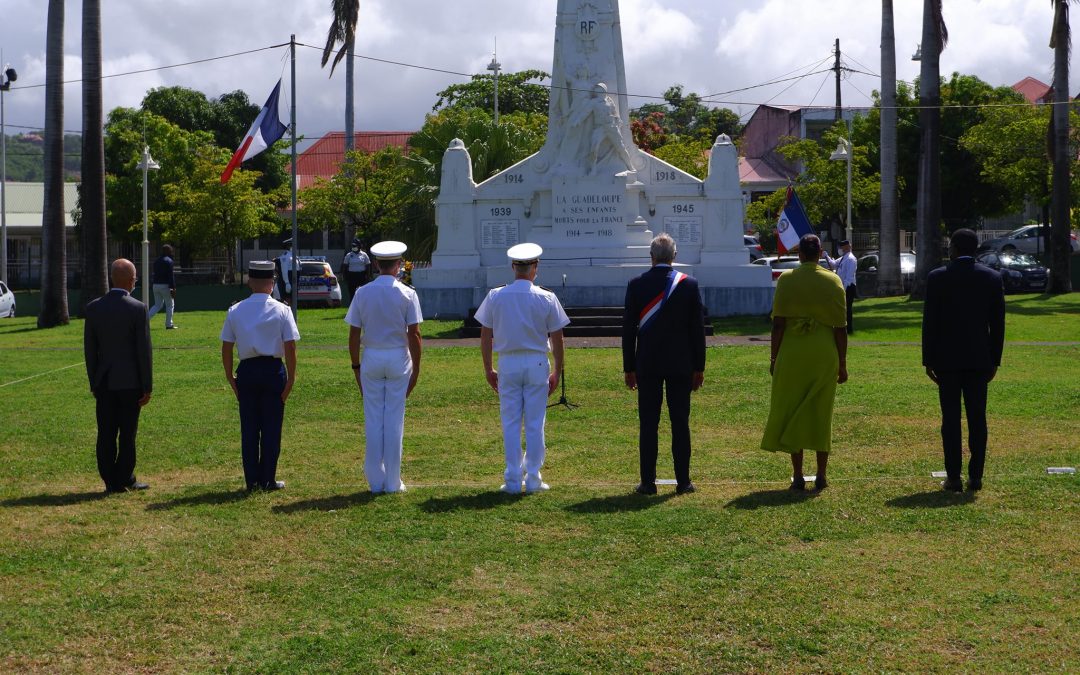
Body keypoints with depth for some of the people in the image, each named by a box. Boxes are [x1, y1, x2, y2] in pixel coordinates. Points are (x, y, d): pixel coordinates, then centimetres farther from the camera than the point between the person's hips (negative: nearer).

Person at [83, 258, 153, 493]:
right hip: (130, 382, -3)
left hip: (104, 382, 4)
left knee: (106, 434, 7)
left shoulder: (93, 308, 1)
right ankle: (124, 480, 8)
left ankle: (111, 481, 11)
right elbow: (143, 351, -9)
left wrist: (94, 382, 14)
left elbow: (89, 349, 5)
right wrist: (147, 386, -3)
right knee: (127, 433, 4)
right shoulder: (137, 309, -10)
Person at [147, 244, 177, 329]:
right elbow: (171, 276, -17)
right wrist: (173, 288, -17)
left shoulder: (156, 261, 14)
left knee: (157, 305, 14)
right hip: (165, 285, -7)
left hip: (155, 285, 7)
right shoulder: (169, 261, -10)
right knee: (169, 305, 7)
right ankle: (169, 324, 9)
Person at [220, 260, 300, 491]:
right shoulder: (281, 310, -5)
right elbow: (290, 347, -9)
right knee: (271, 427, 6)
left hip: (247, 370, 2)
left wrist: (230, 377, 11)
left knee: (249, 427, 9)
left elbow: (226, 347, 3)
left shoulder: (235, 311, 2)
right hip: (273, 370, -2)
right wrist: (291, 378, -4)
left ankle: (252, 480, 13)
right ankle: (268, 480, 9)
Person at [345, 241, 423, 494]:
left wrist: (356, 365, 9)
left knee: (373, 420, 6)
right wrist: (416, 368, -1)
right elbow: (414, 334, -8)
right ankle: (393, 481, 7)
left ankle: (375, 481, 9)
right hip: (398, 359, -1)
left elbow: (354, 334, 0)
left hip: (371, 358, 1)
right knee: (394, 420, 3)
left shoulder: (363, 293, -1)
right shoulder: (407, 294, -6)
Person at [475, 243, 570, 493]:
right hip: (537, 364, -1)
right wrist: (557, 371, 8)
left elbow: (485, 336, 2)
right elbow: (556, 339, -1)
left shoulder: (495, 296, -1)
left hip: (508, 364, 1)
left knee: (510, 423, 6)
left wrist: (488, 369, 11)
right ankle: (533, 479, 9)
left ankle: (512, 480, 7)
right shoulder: (546, 298, -4)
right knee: (535, 424, 6)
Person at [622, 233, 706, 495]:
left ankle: (648, 482, 3)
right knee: (680, 422, 5)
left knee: (648, 423, 3)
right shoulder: (689, 284, -2)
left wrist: (628, 367, 6)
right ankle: (683, 481, 7)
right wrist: (699, 367, 7)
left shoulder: (636, 285, -3)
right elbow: (698, 328, 1)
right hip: (681, 364, 1)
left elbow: (628, 328, -1)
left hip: (647, 365, -1)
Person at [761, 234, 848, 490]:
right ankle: (821, 476, 10)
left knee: (791, 411, 7)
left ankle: (798, 475, 6)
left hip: (792, 354, -1)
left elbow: (778, 322, -5)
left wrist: (774, 357, 3)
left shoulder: (786, 279, -3)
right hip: (825, 354, 1)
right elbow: (840, 327, 0)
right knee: (821, 413, 9)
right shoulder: (833, 281, 0)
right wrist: (842, 363, 7)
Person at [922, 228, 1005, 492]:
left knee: (951, 419, 1)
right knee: (977, 418, 6)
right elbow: (998, 323, 4)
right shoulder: (992, 278, 2)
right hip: (979, 359, 2)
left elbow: (930, 322, -5)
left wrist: (928, 361, 1)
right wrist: (994, 360, 11)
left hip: (947, 360, -2)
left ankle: (953, 478, 0)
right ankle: (975, 476, 7)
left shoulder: (937, 278, -6)